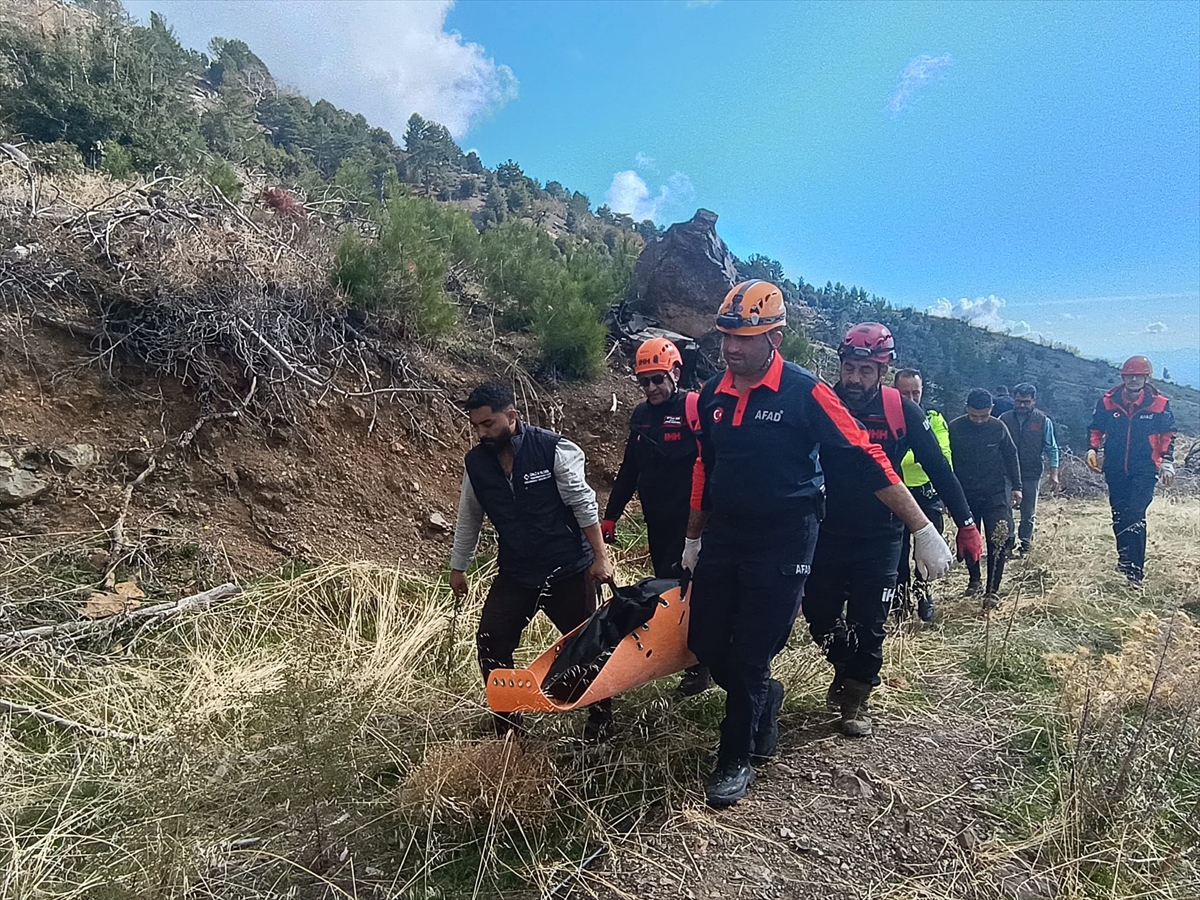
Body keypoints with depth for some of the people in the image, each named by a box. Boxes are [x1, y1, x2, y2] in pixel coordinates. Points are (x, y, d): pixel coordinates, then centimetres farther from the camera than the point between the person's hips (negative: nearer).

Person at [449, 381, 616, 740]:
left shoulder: (552, 448, -17)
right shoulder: (476, 462, -3)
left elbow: (583, 504, -12)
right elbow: (468, 519, 10)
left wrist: (600, 556, -11)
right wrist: (458, 567, 17)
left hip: (568, 569, -4)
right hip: (515, 573, 4)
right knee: (491, 643, -1)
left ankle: (601, 717, 30)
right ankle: (507, 721, 19)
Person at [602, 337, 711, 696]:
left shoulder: (694, 408, -10)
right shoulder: (641, 415, 12)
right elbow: (629, 470, 18)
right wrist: (610, 516, 16)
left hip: (687, 519, -7)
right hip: (656, 519, 7)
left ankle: (699, 664, 5)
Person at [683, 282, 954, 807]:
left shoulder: (805, 393, -14)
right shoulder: (713, 394, 3)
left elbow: (866, 460, -13)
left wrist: (923, 530, -14)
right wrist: (693, 538, 21)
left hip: (781, 545, -5)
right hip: (723, 537, 5)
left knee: (750, 658, 0)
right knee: (705, 642, 8)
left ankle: (735, 760, 22)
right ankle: (763, 699, 38)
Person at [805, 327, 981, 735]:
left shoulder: (903, 412, -9)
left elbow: (938, 469, -3)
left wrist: (966, 524, -4)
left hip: (880, 539, -1)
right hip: (828, 533, 1)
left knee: (868, 625, 4)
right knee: (819, 615, 8)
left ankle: (856, 699, 24)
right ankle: (845, 667, 38)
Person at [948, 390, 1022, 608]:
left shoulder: (998, 427, -4)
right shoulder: (955, 428, -8)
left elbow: (1011, 457, 7)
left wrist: (1016, 487, 6)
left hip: (996, 493, 0)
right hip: (966, 494, 1)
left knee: (998, 541, -8)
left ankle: (992, 590, -2)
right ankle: (974, 580, 30)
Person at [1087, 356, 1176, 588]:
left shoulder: (1159, 404, -3)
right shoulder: (1108, 401, 0)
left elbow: (1168, 434, 4)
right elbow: (1096, 429, 11)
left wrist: (1167, 461, -2)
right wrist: (1093, 450, -1)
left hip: (1144, 470, -3)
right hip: (1115, 469, 3)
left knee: (1135, 516, -13)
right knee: (1119, 517, 10)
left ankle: (1135, 570, -10)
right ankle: (1125, 558, 27)